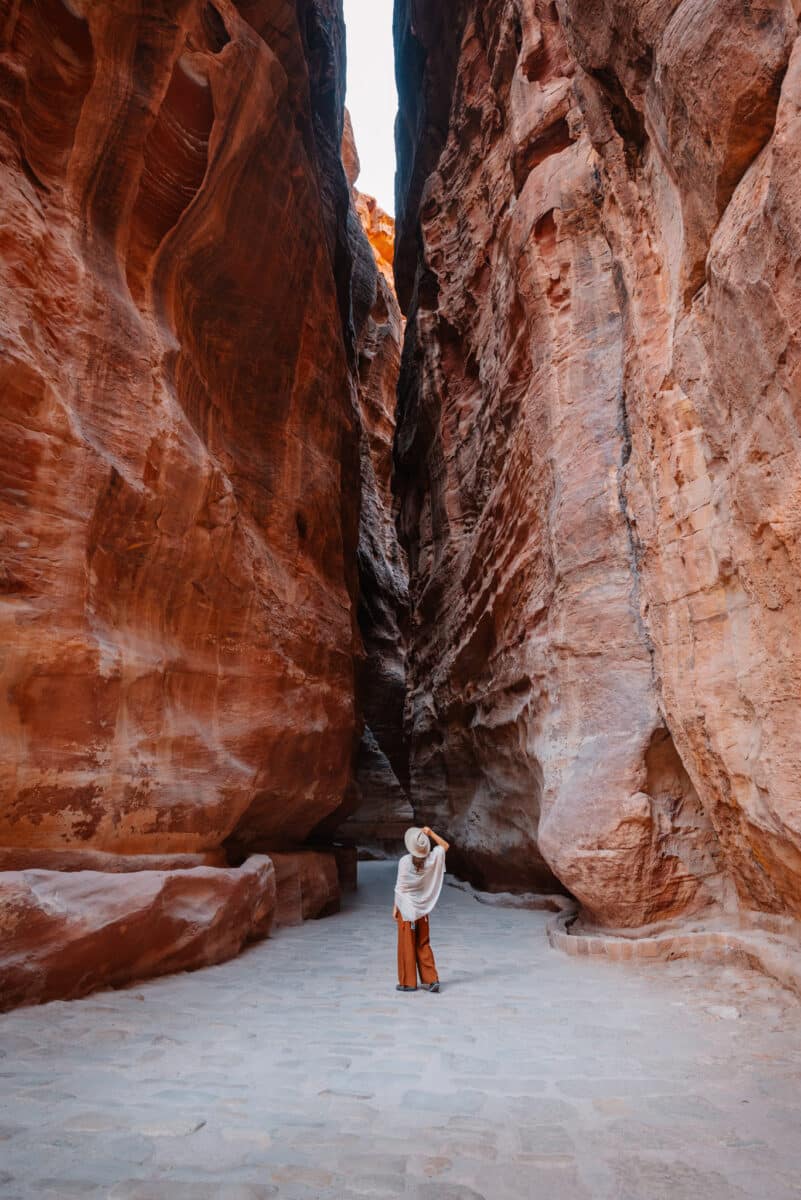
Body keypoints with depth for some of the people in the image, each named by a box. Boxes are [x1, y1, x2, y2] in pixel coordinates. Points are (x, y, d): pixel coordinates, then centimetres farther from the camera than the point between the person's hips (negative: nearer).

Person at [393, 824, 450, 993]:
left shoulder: (405, 861, -18)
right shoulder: (432, 859, -9)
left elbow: (399, 887, -11)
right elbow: (445, 846, 8)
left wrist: (395, 907, -1)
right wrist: (431, 833, 3)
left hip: (406, 909, -4)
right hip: (423, 910, 4)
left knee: (407, 946, 9)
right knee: (423, 945, 17)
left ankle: (408, 982, 17)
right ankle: (431, 980, 16)